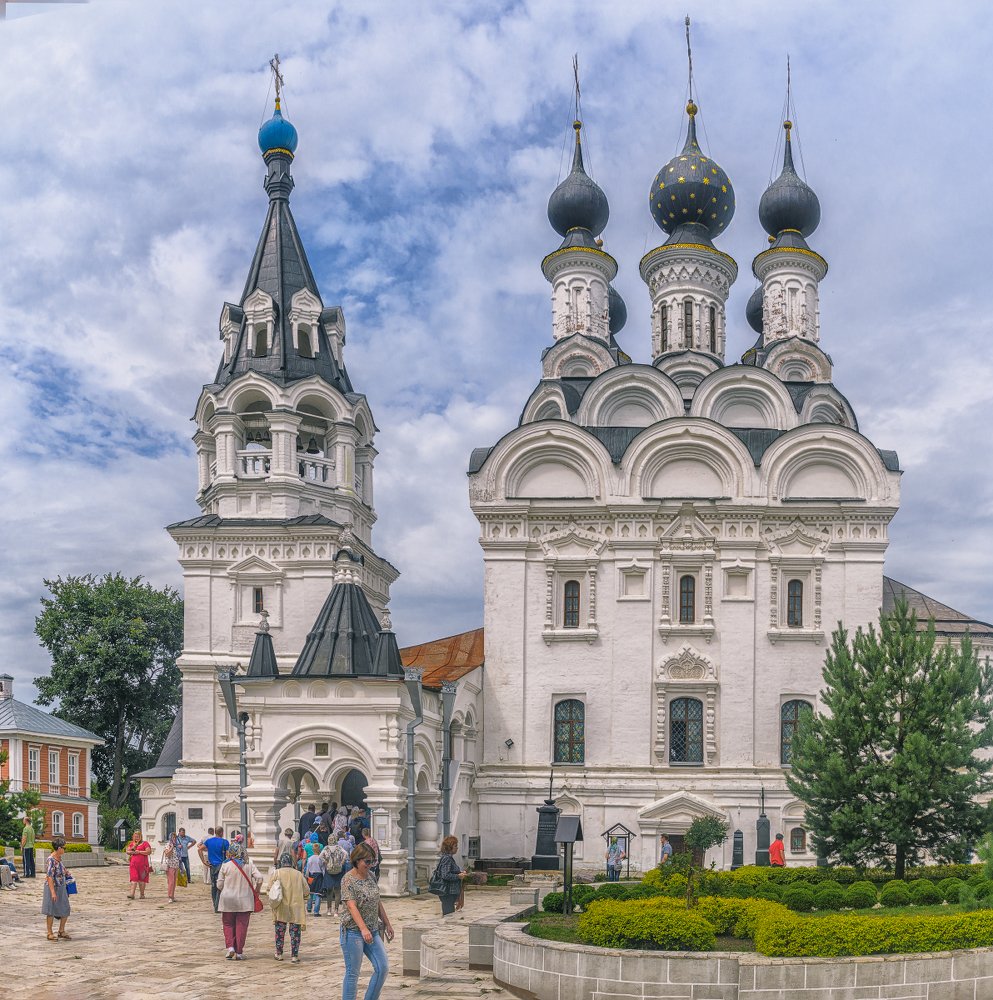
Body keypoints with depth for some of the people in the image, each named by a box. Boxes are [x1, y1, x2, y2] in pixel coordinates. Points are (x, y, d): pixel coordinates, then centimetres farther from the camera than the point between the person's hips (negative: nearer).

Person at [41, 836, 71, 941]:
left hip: (61, 888, 9)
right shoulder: (51, 860, -21)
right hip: (53, 887, -9)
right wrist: (53, 892, -26)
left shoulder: (59, 858, 5)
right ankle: (50, 933, 16)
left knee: (65, 910, 12)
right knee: (51, 912, 4)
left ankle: (61, 931, 25)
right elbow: (49, 877, -24)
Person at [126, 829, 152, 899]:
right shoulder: (131, 843, 17)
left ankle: (142, 894, 11)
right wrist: (132, 852, -8)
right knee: (134, 878, -5)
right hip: (133, 864, 3)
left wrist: (139, 852, -12)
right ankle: (132, 894, -11)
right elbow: (127, 851, 14)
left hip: (142, 864, -3)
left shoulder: (145, 843, 0)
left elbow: (148, 852, -9)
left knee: (142, 879, 3)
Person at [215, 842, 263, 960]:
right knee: (242, 926, 7)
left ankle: (230, 946, -2)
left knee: (228, 924, 15)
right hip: (245, 901, 1)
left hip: (228, 900, -1)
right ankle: (239, 952, 7)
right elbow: (259, 878, -9)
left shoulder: (225, 865, -6)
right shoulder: (249, 863, -2)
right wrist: (256, 891, 6)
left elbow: (219, 884, -2)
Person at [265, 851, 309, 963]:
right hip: (296, 908, 1)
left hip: (281, 908, 0)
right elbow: (306, 890, 4)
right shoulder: (298, 874, 1)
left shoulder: (276, 873, -5)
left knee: (280, 931, 12)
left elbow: (269, 888, -7)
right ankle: (294, 955, 5)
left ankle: (279, 954, 17)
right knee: (295, 932, 6)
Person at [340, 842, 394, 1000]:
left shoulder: (370, 876, 9)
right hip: (353, 932, -7)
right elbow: (352, 906, -23)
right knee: (353, 973, 0)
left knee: (383, 968, 2)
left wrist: (387, 923, 19)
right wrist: (363, 929, -33)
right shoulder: (348, 880, -13)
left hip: (373, 931, 7)